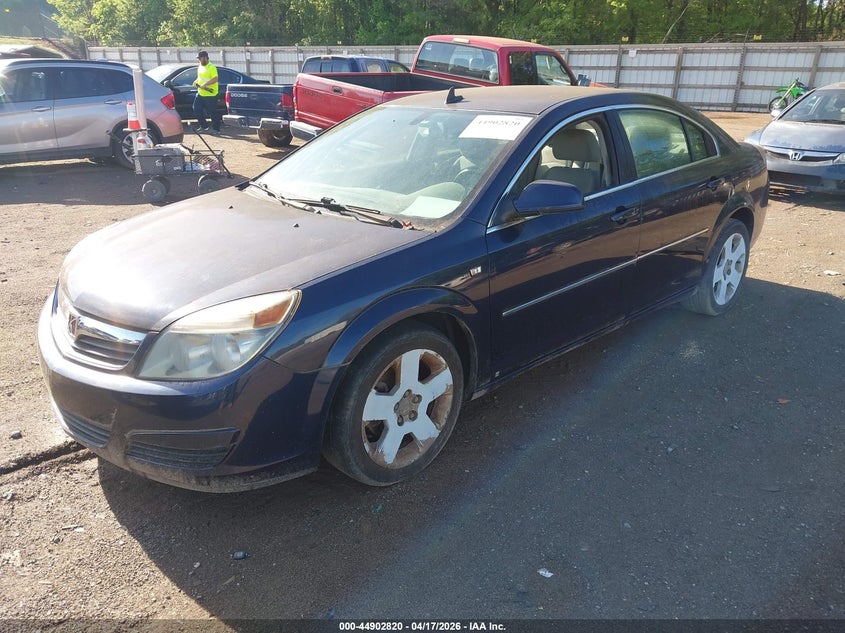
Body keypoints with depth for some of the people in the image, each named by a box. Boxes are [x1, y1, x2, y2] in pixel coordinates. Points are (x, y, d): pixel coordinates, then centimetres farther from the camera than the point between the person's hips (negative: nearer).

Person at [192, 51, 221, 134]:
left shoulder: (211, 67, -12)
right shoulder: (200, 67, 15)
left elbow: (215, 79, -22)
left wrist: (205, 84, -28)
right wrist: (196, 81, 7)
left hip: (210, 94, -9)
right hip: (200, 93, 9)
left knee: (212, 112, -3)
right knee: (197, 109, 8)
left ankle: (216, 129, 7)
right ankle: (203, 126, 19)